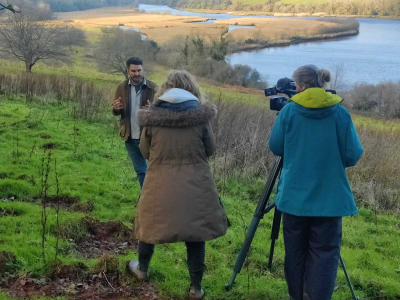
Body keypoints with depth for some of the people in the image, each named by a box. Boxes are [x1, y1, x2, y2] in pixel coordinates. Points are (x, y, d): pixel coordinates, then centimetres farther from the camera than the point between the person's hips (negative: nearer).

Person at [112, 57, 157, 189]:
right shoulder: (122, 87, 1)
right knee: (140, 170, 18)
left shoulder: (153, 87, -9)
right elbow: (116, 112, 8)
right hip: (130, 137, 4)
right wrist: (116, 108, -16)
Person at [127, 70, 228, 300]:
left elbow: (145, 151, 6)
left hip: (160, 184, 1)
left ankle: (142, 269, 44)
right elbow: (210, 149, 3)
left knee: (151, 224, 22)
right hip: (195, 185, -1)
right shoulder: (201, 115, -7)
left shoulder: (152, 116, -5)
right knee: (195, 232, 11)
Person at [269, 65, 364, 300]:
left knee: (295, 250, 15)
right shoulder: (340, 113, -5)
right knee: (325, 251, 4)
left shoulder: (289, 111, -5)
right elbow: (353, 155, -5)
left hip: (294, 194, 1)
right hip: (329, 196, -1)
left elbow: (276, 147, 4)